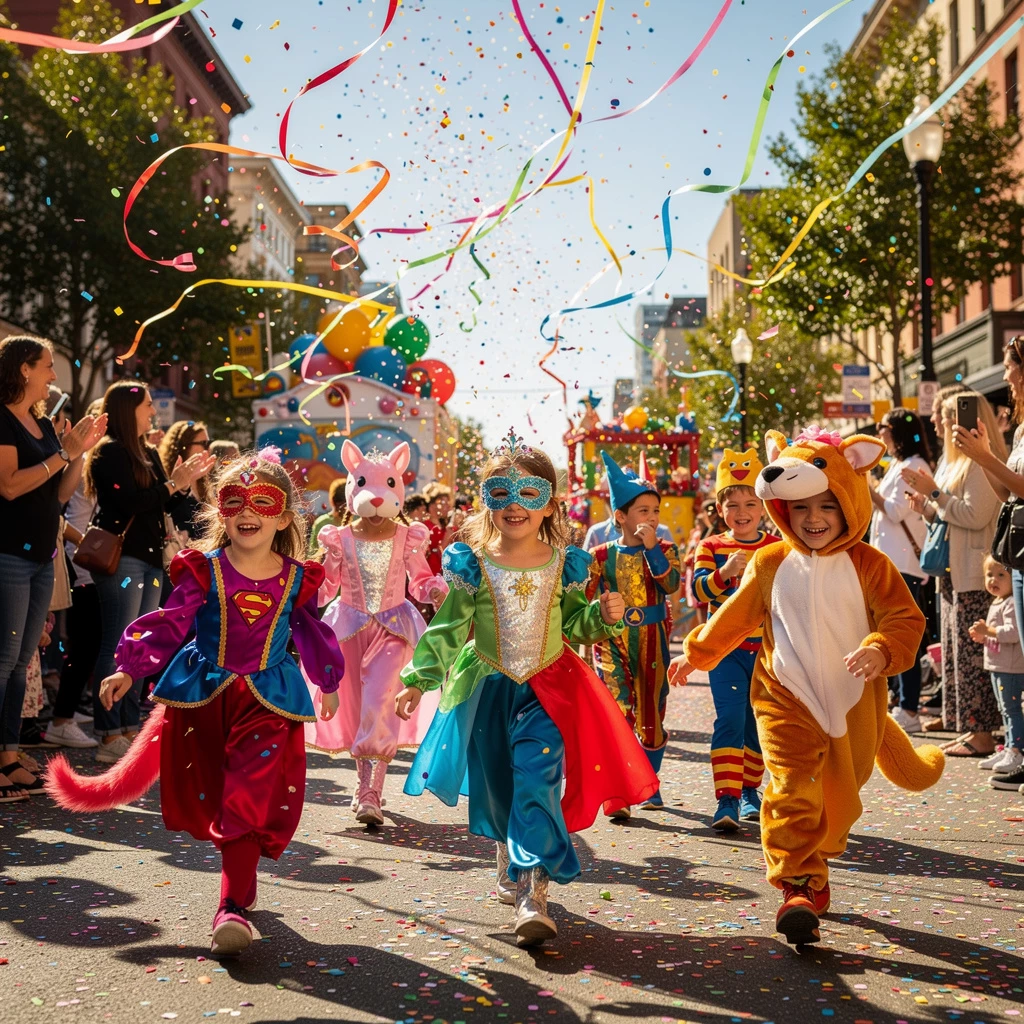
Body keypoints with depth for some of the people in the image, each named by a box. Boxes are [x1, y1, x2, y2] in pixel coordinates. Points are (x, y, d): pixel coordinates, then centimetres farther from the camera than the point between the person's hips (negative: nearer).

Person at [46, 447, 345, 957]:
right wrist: (129, 670, 0)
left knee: (250, 801, -9)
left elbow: (313, 636, 13)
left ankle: (232, 908, -10)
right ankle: (241, 876, 34)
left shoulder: (297, 579, 0)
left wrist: (328, 684, 23)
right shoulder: (204, 571, -4)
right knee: (211, 796, 10)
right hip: (203, 695, 1)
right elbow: (170, 625, 2)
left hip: (267, 701, -1)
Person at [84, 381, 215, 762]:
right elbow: (131, 500, -18)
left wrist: (185, 481, 4)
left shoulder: (148, 454, 18)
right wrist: (174, 483, -10)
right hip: (120, 556, -9)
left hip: (148, 557, 9)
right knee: (118, 644, -10)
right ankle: (110, 737, -9)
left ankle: (129, 728, 15)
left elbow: (163, 505, 19)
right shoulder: (111, 452, -7)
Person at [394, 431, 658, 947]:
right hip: (487, 688, 1)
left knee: (536, 782, -14)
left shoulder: (563, 564, -1)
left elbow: (573, 625, 10)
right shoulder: (473, 564, -4)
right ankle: (510, 863, 38)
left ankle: (532, 893, -16)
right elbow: (447, 627, 1)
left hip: (547, 689, -1)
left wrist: (603, 615, -9)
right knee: (495, 786, 12)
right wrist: (417, 678, -1)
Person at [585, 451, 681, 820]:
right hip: (612, 641, -2)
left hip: (652, 641, 2)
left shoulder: (663, 550, 3)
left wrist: (651, 548, -19)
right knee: (619, 713, -13)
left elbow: (671, 585, -16)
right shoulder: (602, 556, 1)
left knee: (651, 714, 10)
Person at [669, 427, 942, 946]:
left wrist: (880, 650, -27)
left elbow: (905, 617, -8)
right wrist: (695, 654, 20)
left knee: (840, 797, 12)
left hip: (852, 703, 1)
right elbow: (735, 617, 14)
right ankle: (798, 886, -11)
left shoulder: (868, 565, -4)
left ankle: (813, 868, 35)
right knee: (792, 791, -15)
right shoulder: (770, 564, 1)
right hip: (788, 700, -1)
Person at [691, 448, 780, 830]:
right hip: (726, 648, -2)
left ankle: (749, 790, 30)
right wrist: (724, 572, -30)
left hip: (767, 648, 2)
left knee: (759, 723, 12)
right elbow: (698, 591, -13)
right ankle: (727, 800, -14)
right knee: (729, 719, -13)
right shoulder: (711, 547, 1)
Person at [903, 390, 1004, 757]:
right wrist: (927, 505, 5)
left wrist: (935, 491, -16)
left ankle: (982, 733, -2)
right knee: (957, 650, 11)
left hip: (975, 575, -10)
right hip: (953, 572, 10)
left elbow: (975, 516, -21)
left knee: (972, 652, -7)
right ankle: (970, 728, 17)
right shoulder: (954, 461, 17)